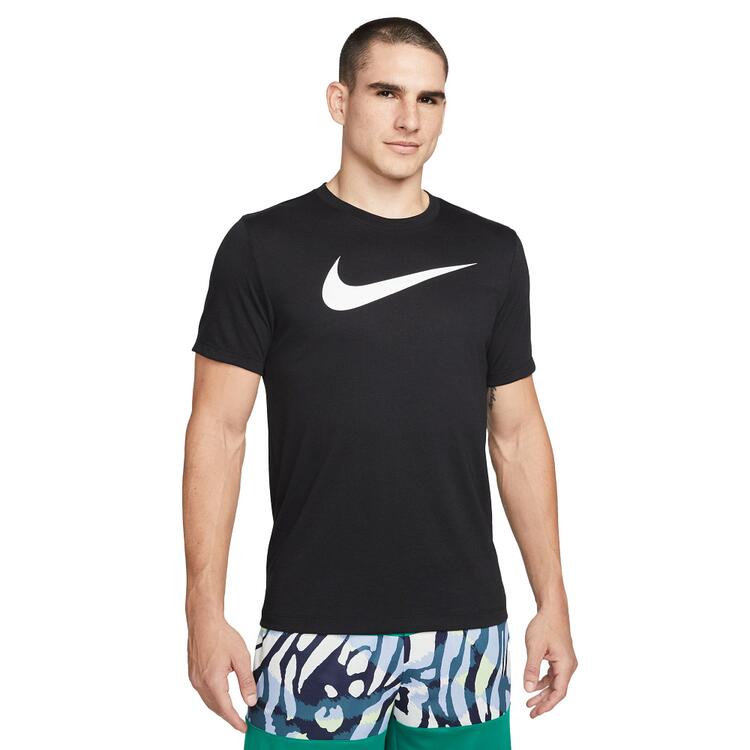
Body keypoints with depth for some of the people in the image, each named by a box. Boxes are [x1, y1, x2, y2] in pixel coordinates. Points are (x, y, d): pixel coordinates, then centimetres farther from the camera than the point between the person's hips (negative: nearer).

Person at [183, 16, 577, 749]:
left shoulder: (492, 252, 7)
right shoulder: (264, 245, -2)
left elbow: (517, 432, 10)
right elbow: (219, 429, -3)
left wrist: (552, 601, 7)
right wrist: (205, 611, -8)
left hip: (466, 629, 3)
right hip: (315, 632, -2)